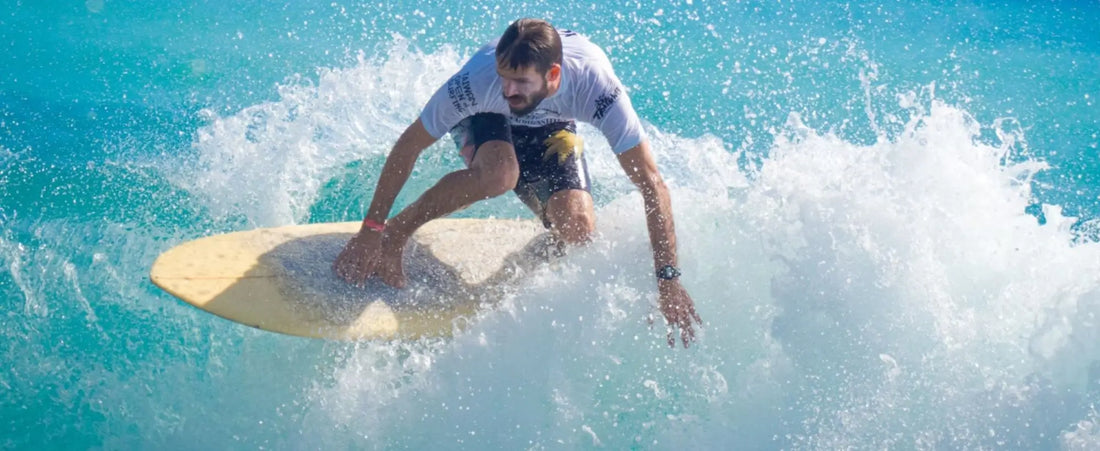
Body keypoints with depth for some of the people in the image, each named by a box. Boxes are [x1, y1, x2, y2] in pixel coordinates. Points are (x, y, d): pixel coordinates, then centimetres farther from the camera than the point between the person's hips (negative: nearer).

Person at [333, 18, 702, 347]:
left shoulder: (596, 87, -40)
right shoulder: (479, 79, -40)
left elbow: (652, 184, -35)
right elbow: (410, 144, -26)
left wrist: (668, 280, -38)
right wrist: (372, 230, -23)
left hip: (551, 128, 2)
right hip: (482, 117, -2)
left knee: (578, 232, -22)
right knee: (500, 173, -38)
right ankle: (394, 236, -16)